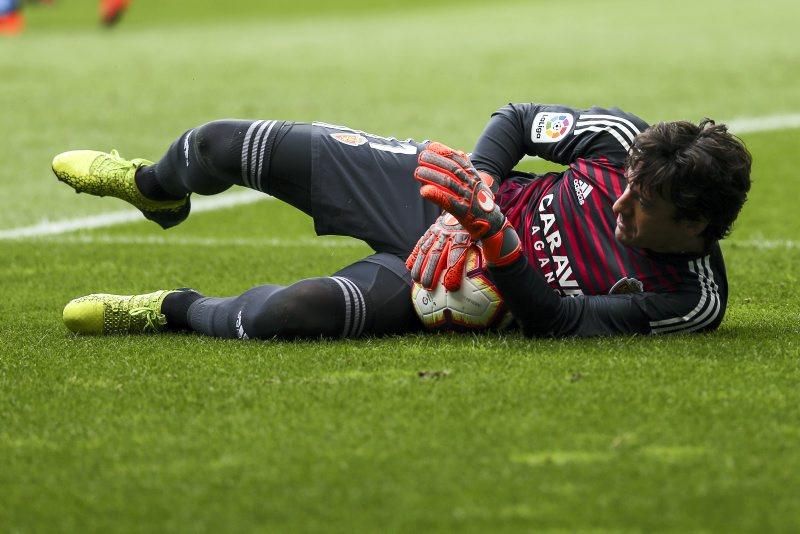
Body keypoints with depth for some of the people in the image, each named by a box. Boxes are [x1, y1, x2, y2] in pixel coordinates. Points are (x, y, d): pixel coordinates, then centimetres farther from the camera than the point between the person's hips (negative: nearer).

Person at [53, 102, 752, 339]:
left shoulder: (690, 298, -27)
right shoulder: (624, 142, -19)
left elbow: (555, 321, -28)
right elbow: (515, 120, -2)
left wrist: (492, 232, -43)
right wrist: (463, 208, -15)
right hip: (432, 195, 3)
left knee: (278, 316, -29)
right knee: (225, 146, -1)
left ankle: (177, 311, 9)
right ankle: (156, 188, 40)